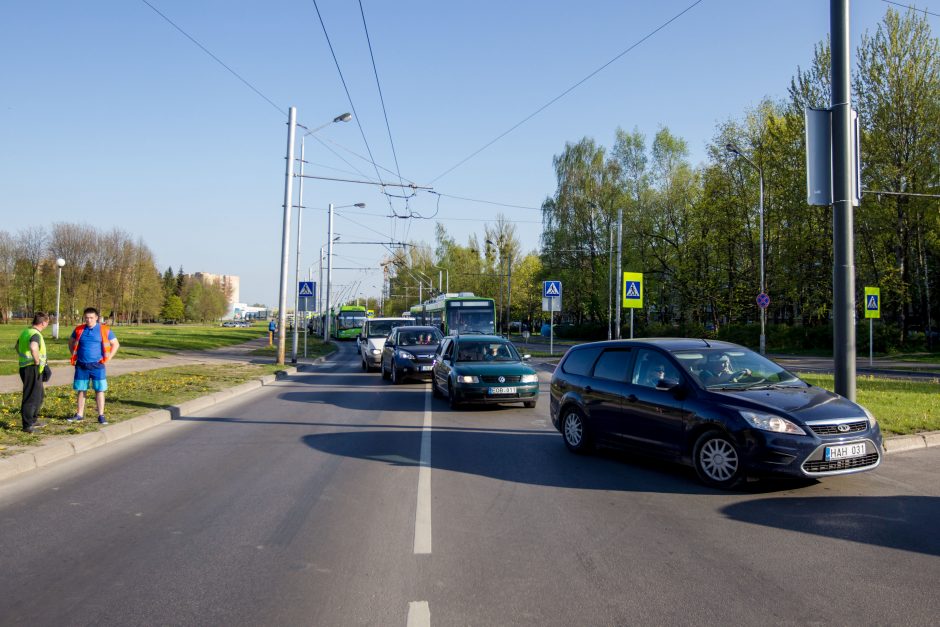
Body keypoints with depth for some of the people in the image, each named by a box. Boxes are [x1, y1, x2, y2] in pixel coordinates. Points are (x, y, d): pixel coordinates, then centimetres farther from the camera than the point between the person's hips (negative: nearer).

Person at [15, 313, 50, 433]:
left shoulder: (25, 332, 12)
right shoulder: (36, 334, -19)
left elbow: (17, 346, 28)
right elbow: (33, 347, -40)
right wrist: (37, 362, -26)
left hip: (25, 367, 10)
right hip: (32, 369, -10)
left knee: (40, 395, 21)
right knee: (31, 397, -3)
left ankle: (33, 420, 30)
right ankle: (27, 425, 3)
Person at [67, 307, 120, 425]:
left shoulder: (104, 330, -2)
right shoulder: (79, 330, 4)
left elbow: (116, 344, 5)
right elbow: (71, 342, 21)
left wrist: (108, 358, -2)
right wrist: (74, 355, 10)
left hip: (97, 366, -2)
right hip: (81, 366, 2)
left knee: (99, 390, 0)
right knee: (81, 390, 9)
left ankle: (101, 415, 5)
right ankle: (79, 414, 18)